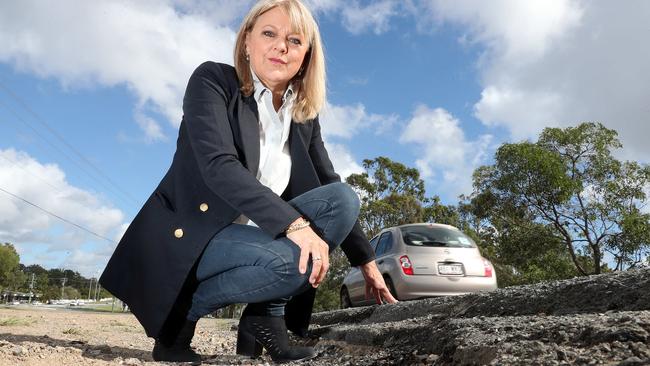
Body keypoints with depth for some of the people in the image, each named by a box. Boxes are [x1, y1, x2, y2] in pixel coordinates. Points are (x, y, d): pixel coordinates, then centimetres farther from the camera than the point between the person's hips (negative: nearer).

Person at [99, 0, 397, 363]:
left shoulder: (305, 117, 7)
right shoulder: (213, 79, -9)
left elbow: (333, 190, 11)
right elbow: (218, 165, -24)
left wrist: (367, 260, 7)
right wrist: (295, 223, -34)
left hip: (249, 234, 6)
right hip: (187, 235, -5)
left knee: (343, 197, -12)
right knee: (292, 260, -31)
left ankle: (264, 318, -8)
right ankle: (179, 314, -5)